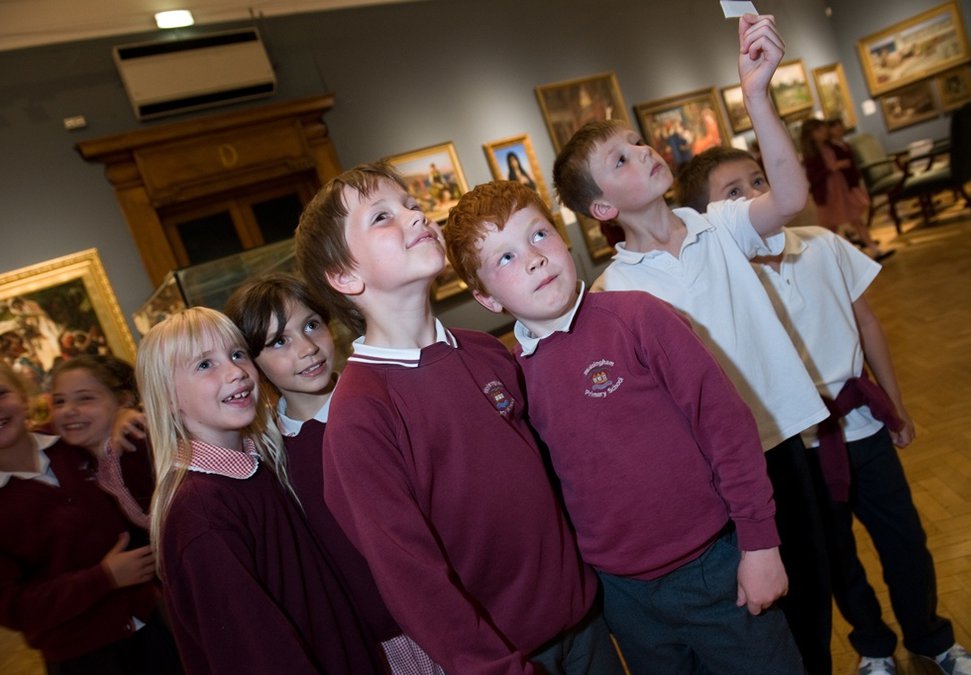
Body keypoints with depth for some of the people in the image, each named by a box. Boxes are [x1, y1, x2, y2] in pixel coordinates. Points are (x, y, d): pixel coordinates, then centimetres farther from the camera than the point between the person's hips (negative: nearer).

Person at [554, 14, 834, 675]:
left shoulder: (721, 227, -1)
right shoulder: (615, 291, -9)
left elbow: (790, 199, -21)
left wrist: (757, 94, -33)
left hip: (783, 436, 3)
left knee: (813, 584, 20)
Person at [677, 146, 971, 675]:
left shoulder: (824, 245, -6)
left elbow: (866, 323, 5)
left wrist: (896, 404, 11)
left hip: (864, 423, 4)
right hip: (798, 445, -3)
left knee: (905, 538, 19)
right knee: (837, 555, 18)